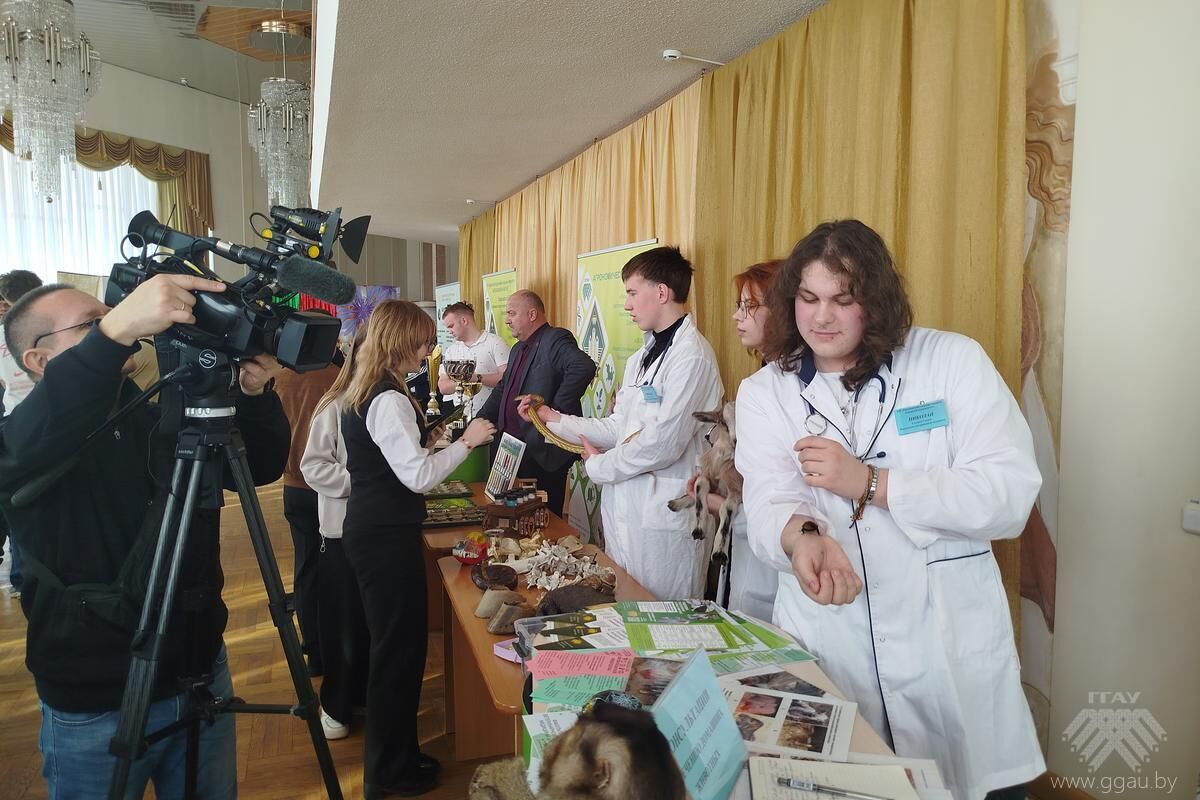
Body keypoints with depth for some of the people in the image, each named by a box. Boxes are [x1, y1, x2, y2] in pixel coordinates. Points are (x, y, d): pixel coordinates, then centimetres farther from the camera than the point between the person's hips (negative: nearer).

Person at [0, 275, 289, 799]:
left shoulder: (161, 419, 2)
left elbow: (262, 467, 2)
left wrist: (254, 395, -16)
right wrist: (113, 331, -47)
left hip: (203, 675, 4)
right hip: (95, 707, -4)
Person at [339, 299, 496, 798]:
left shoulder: (363, 393, 10)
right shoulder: (390, 400, -20)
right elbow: (419, 476, -23)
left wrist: (423, 438, 15)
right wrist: (465, 442, -13)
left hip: (370, 529, 10)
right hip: (387, 536, -10)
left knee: (391, 644, 19)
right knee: (400, 647, 3)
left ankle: (389, 756, 34)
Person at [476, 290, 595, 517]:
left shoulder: (556, 340, -11)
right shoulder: (518, 349, 20)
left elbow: (584, 367, -29)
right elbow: (502, 390, 26)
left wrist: (555, 410, -25)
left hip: (541, 452, -9)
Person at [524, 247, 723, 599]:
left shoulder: (691, 355, -14)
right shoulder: (640, 358, 17)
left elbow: (664, 443, -20)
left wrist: (598, 465, -6)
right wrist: (555, 419, 7)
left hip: (663, 517, -8)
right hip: (622, 508, 8)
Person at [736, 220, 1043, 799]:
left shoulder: (952, 360, -2)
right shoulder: (763, 392, 2)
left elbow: (1011, 497, -10)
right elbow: (768, 504, -12)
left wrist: (867, 481, -18)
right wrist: (802, 537, -34)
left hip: (950, 642, 0)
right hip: (825, 638, 1)